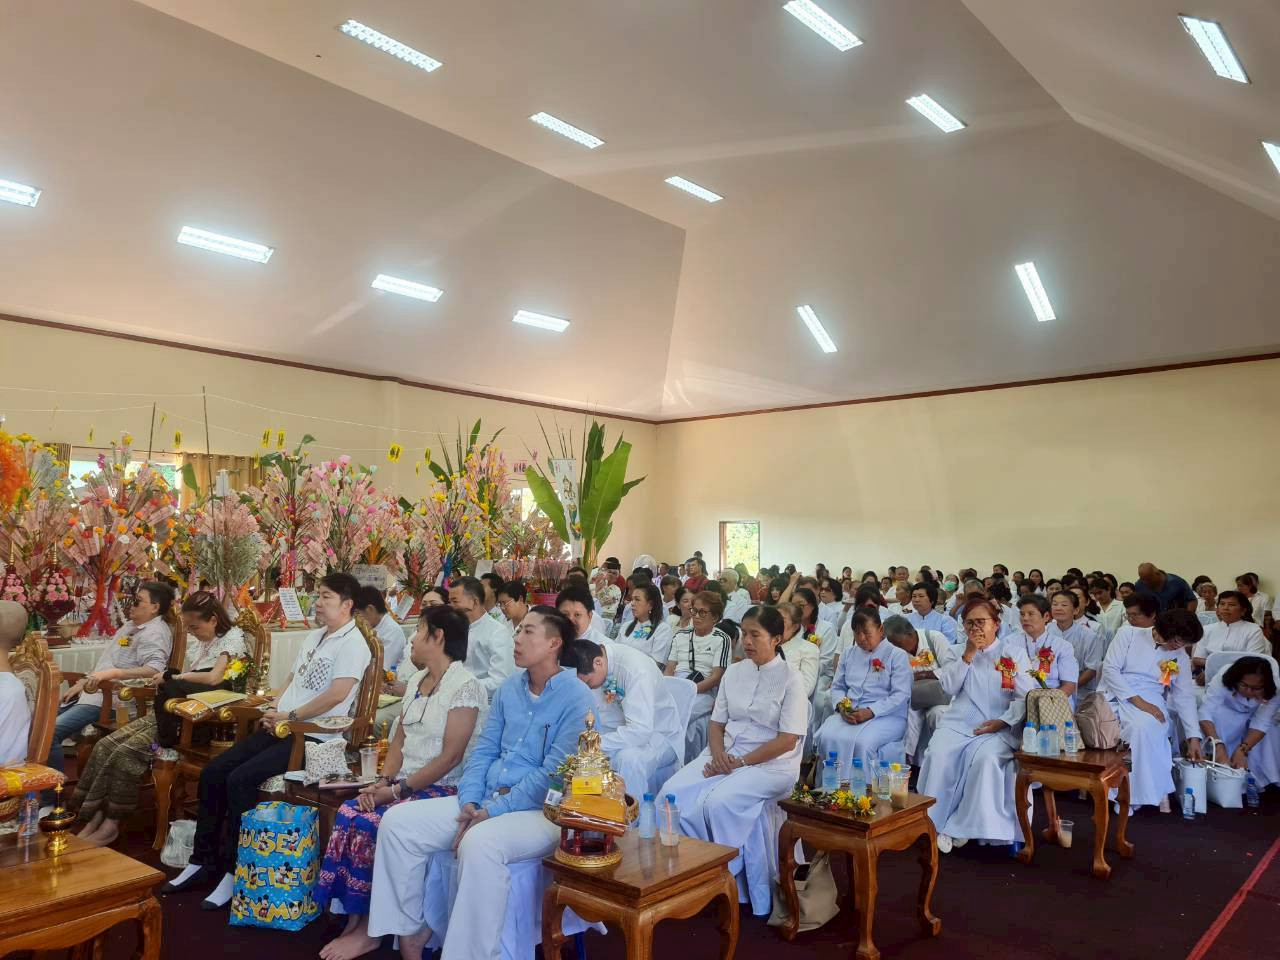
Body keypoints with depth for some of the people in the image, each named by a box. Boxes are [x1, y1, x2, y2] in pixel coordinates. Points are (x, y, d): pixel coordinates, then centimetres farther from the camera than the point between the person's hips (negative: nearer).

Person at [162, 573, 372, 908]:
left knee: (241, 779, -23)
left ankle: (235, 871, -8)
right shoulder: (315, 637, 17)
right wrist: (274, 711, 4)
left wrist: (290, 716, -15)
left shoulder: (352, 643, -12)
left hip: (313, 736, -9)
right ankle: (202, 861, 12)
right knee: (212, 773, 0)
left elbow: (337, 694, -22)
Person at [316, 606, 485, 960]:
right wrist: (383, 780, -3)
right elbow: (399, 738, 14)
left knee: (370, 823, -23)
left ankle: (367, 930, -6)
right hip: (404, 783, 8)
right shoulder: (417, 680, 13)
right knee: (348, 814, -13)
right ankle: (354, 921, -7)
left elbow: (450, 757, -19)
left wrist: (398, 789, -18)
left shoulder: (465, 686, -15)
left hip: (441, 789, -8)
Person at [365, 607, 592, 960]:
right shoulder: (510, 686, 11)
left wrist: (493, 811, -19)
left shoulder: (576, 697, -12)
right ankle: (410, 931, 6)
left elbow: (554, 773, -17)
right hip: (486, 801, 8)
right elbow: (484, 749, 11)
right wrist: (470, 802, -6)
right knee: (397, 821, -6)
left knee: (479, 843, -37)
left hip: (543, 810, -7)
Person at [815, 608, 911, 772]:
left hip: (886, 716, -4)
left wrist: (870, 712, -17)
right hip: (849, 713, 4)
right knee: (827, 737, -26)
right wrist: (841, 707, -5)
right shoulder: (848, 654, 20)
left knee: (862, 742, -34)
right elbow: (837, 687, 18)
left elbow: (901, 695, -7)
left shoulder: (897, 655, 2)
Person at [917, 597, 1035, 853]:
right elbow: (950, 687, 2)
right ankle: (936, 822, -13)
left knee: (986, 758, -32)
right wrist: (968, 655, -7)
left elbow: (1026, 695, -1)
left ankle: (962, 826, -17)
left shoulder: (1013, 651, 6)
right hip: (959, 722, 2)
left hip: (999, 727, -2)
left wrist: (1003, 721, -14)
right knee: (938, 754, -26)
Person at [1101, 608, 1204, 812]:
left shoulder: (1180, 657, 11)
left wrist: (1193, 737, 6)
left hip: (1150, 700, 2)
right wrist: (1138, 701, -17)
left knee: (1144, 726, -34)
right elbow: (1110, 669, -9)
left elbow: (1185, 697, 12)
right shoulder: (1129, 635, -2)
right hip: (1115, 694, -2)